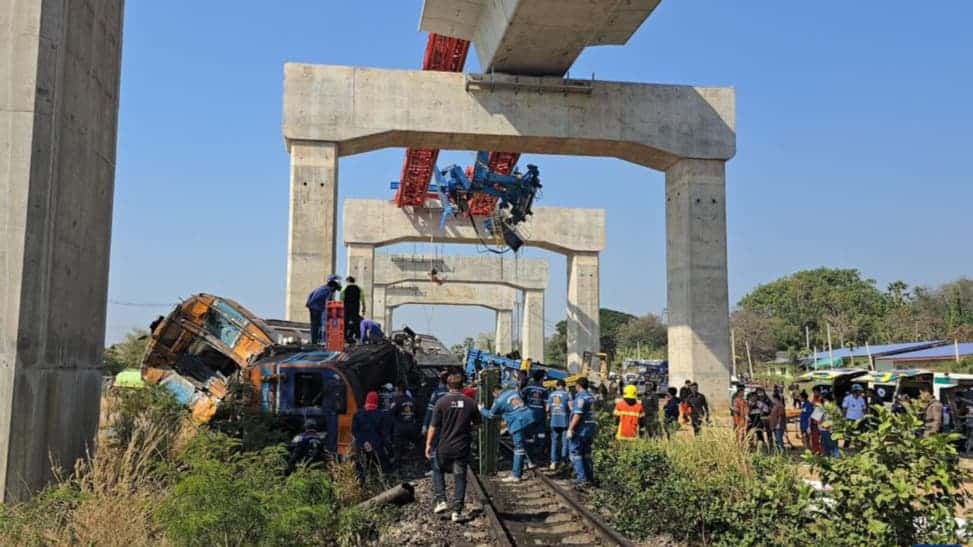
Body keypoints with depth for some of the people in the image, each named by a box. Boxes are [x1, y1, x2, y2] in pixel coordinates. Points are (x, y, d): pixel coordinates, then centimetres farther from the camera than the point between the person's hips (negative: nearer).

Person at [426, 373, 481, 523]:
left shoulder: (442, 402, -9)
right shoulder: (470, 403, -2)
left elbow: (433, 426, -7)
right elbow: (477, 424, 9)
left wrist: (428, 444, 2)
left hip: (444, 447, -1)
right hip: (462, 447, 1)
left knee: (437, 470, 23)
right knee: (460, 478, 9)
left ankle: (441, 500, 13)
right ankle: (457, 512, 8)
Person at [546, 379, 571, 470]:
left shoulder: (551, 394, 6)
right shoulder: (567, 394, -5)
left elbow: (547, 409, 5)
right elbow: (571, 407, -13)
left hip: (554, 422, 3)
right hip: (565, 421, -3)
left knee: (554, 441, 8)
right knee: (565, 442, 8)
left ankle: (553, 461, 0)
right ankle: (563, 461, 10)